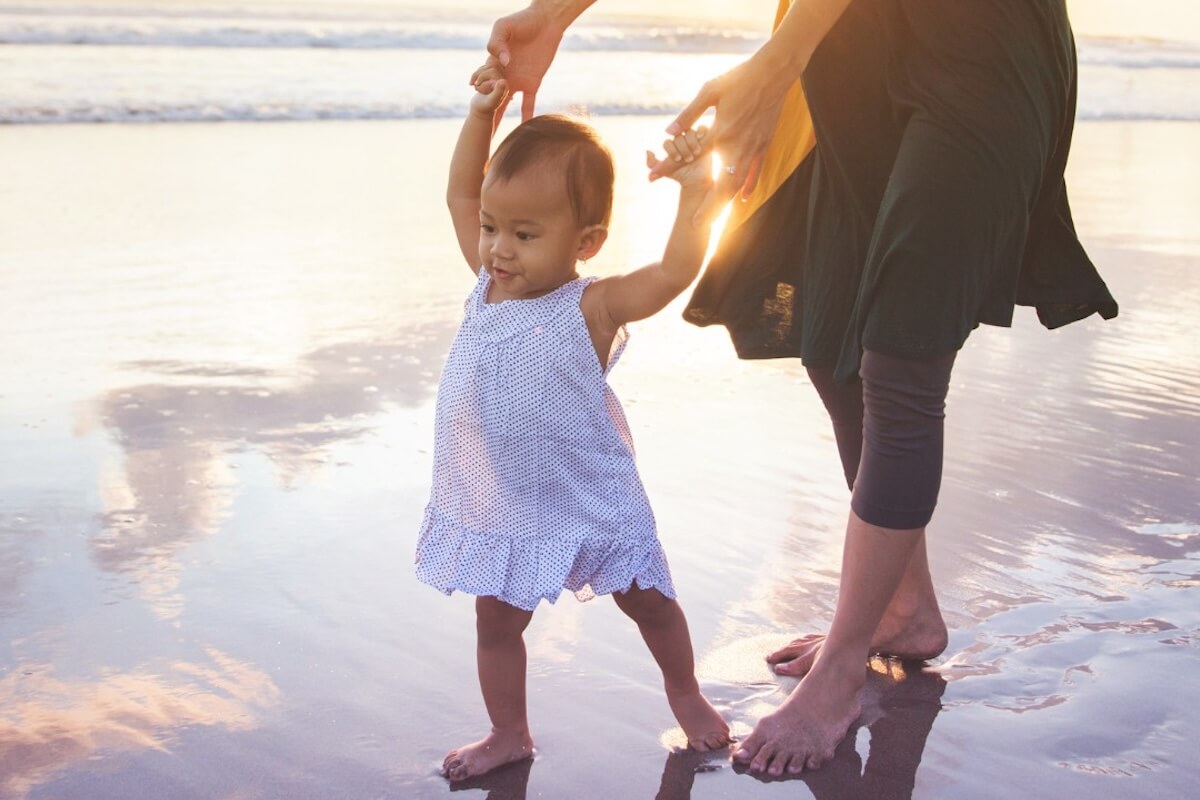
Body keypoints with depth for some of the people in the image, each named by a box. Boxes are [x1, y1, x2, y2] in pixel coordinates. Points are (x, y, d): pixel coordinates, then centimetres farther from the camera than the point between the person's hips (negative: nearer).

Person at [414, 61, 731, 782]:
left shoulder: (591, 308, -20)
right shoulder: (489, 284, -4)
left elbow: (675, 271, -32)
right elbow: (461, 194, 3)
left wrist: (696, 193, -40)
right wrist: (484, 112, -4)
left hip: (589, 500, -4)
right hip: (497, 508, 4)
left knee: (649, 602, 16)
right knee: (497, 621, 14)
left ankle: (685, 692, 41)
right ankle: (509, 733, 33)